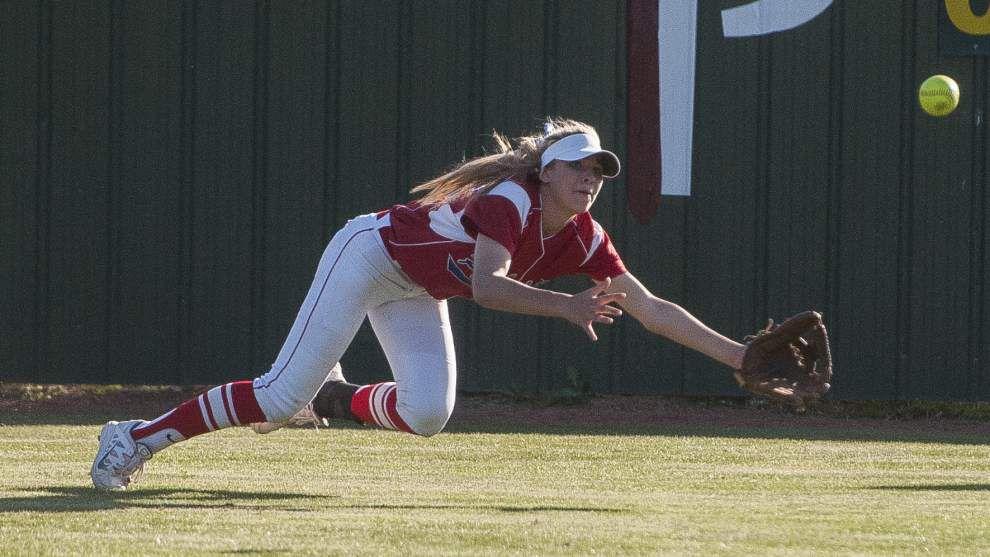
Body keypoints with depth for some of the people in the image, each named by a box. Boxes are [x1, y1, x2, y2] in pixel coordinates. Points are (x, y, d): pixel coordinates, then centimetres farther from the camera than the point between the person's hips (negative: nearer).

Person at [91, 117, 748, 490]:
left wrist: (734, 353, -12)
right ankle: (141, 437, -6)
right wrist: (565, 306, -52)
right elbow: (487, 286, -44)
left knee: (427, 414, -9)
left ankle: (337, 400, 21)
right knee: (283, 394, -16)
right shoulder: (512, 199, -29)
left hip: (415, 293, 8)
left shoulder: (583, 240, -8)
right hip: (369, 252, -8)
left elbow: (649, 307, -7)